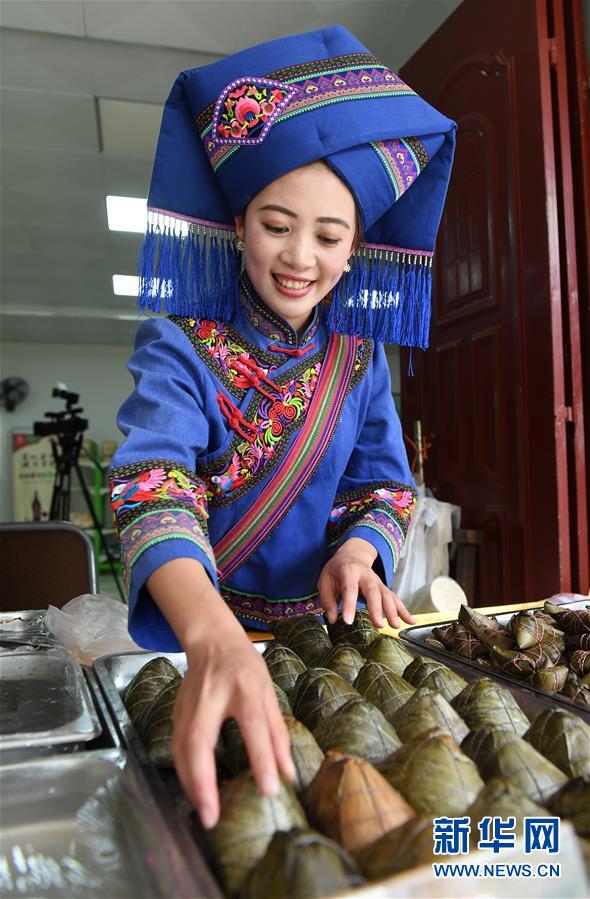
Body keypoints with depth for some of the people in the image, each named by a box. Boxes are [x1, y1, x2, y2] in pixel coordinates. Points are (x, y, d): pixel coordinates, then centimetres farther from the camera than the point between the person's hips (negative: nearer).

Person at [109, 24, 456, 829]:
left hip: (318, 629, 4)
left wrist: (357, 552, -23)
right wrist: (213, 639, -49)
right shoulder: (182, 346, -15)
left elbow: (385, 487, 1)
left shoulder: (361, 354, -1)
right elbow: (154, 490, -31)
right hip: (198, 633, -3)